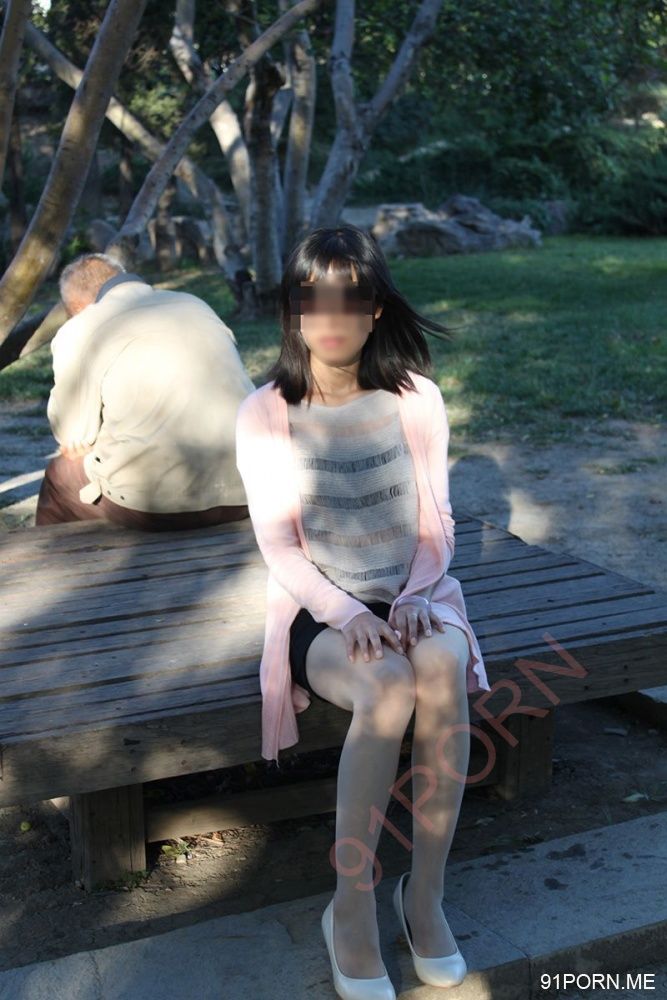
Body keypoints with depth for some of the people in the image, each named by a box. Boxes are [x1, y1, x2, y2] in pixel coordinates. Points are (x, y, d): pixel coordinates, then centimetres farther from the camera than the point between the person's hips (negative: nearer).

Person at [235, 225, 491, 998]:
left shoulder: (416, 398, 1)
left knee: (442, 669, -33)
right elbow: (279, 547, -7)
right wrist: (348, 615, -21)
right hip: (317, 612, -2)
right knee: (387, 688, -34)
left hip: (412, 598, 2)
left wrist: (416, 597, -15)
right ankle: (351, 908, -17)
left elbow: (436, 522, 3)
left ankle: (426, 893, -16)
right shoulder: (265, 414, -4)